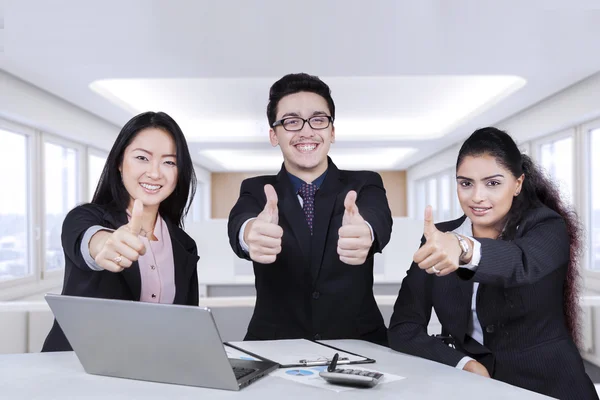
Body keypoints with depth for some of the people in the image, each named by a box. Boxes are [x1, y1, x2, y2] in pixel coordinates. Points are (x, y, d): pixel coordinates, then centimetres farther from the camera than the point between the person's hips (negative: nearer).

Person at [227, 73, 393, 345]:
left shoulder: (365, 185, 5)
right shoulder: (256, 191, 6)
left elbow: (379, 219, -17)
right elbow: (239, 222, -16)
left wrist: (365, 232, -41)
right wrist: (250, 232, -40)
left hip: (358, 347, 0)